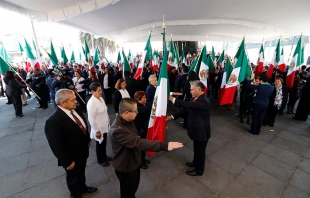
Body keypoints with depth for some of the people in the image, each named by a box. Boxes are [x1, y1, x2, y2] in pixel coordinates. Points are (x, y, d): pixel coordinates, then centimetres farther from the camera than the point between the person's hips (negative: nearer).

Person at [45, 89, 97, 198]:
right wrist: (67, 161, -17)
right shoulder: (53, 121, -32)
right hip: (72, 156, -6)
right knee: (73, 177, 23)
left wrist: (88, 139, 14)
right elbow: (57, 145, -25)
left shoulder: (76, 110, -9)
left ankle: (82, 187, 58)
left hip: (83, 150, 6)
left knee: (81, 172, 31)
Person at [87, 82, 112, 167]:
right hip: (99, 129, -7)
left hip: (105, 126, 7)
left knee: (104, 143, 24)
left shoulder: (101, 98, -1)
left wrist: (108, 121, 13)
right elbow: (91, 119, -22)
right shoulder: (91, 102, -25)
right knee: (100, 144, 15)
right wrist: (97, 131, -17)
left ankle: (104, 156, 47)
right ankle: (100, 160, 38)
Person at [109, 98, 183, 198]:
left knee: (134, 185, 30)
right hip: (125, 166, -7)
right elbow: (138, 142, -45)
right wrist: (164, 146, -48)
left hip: (134, 161, 8)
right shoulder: (117, 130, -37)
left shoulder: (128, 120, -9)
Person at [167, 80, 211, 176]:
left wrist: (173, 99, -38)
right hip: (196, 129, 8)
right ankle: (195, 162, 50)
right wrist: (173, 116, -8)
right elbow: (185, 108, 0)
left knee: (200, 150, 12)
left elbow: (188, 105, -40)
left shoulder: (203, 101, -28)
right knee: (197, 149, 27)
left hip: (201, 131, -8)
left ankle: (199, 170, 33)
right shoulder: (196, 98, 1)